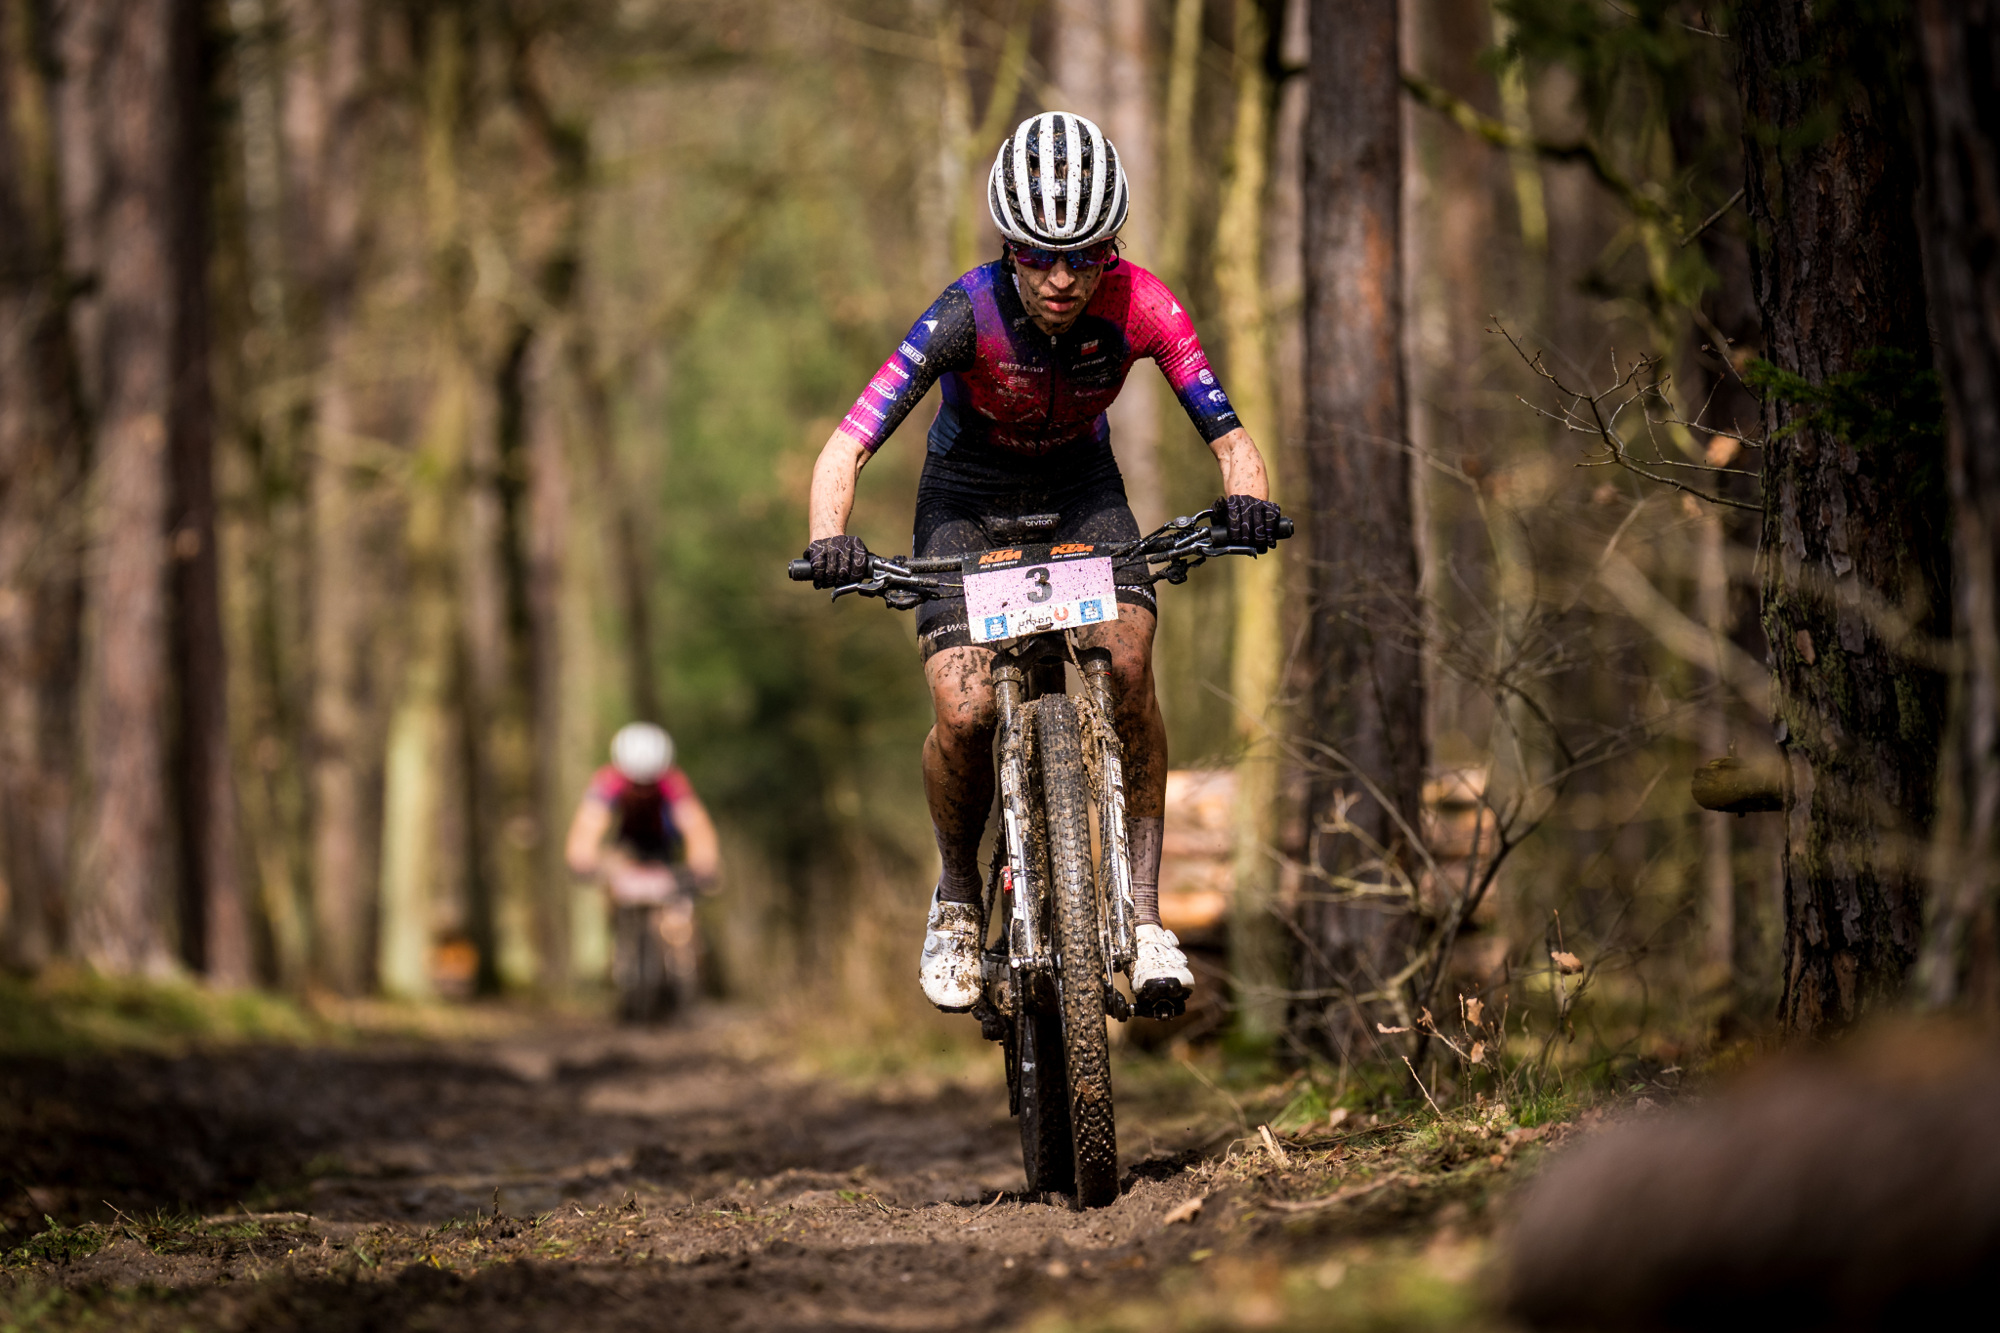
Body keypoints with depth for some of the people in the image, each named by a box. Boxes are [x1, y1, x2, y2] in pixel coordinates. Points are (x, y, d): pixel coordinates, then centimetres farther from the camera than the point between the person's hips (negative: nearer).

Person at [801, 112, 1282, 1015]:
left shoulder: (1139, 307, -26)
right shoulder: (968, 315, -32)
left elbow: (1228, 438, -24)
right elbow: (848, 447, -35)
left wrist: (1246, 499, -47)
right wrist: (829, 538, -54)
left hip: (1080, 490, 1)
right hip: (969, 494, -1)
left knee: (1127, 669, -23)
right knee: (965, 713, -19)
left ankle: (1142, 914, -15)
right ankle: (958, 896, 10)